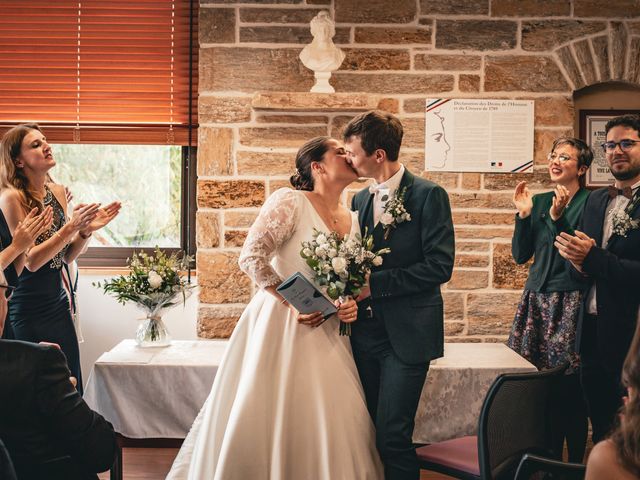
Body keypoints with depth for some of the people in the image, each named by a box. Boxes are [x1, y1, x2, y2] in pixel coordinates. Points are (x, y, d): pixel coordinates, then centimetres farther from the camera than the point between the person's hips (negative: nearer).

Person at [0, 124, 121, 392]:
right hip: (29, 310, -7)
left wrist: (87, 230, -6)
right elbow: (31, 261, -17)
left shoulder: (58, 193, 6)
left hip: (57, 303, 7)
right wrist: (71, 227, -23)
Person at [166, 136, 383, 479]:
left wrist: (352, 304, -2)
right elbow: (251, 257, -17)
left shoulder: (352, 220, 10)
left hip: (326, 332, 6)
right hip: (279, 324, -6)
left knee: (331, 423, 5)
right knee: (261, 421, 0)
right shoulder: (290, 202, -11)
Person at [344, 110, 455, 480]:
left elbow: (439, 266, -14)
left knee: (393, 435, -7)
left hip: (408, 333, -6)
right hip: (365, 331, 6)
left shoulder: (429, 195, -7)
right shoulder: (360, 200, 13)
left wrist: (375, 283, -16)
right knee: (368, 432, 10)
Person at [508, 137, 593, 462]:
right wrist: (524, 215, 0)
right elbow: (521, 255, 10)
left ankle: (575, 464, 11)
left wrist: (558, 218, -19)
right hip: (536, 300, 5)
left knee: (569, 390, -3)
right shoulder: (539, 202, 13)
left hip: (570, 304, -5)